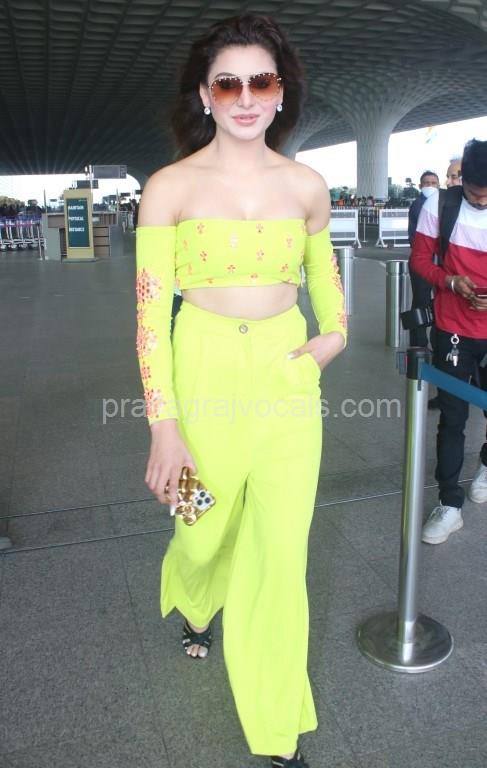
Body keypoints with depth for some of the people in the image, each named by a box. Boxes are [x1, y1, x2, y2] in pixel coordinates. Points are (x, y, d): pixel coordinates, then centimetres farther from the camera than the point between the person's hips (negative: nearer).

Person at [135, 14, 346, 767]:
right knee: (208, 529, 17)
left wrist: (337, 331, 2)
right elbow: (151, 310, -9)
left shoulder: (306, 186, 3)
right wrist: (164, 427, -13)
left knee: (282, 551, 4)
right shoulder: (171, 187, -6)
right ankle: (194, 600, 58)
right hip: (206, 375, -1)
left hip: (287, 377, 2)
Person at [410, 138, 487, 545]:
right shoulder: (439, 205, -7)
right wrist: (450, 280, -19)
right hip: (454, 328, -1)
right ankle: (450, 504, 12)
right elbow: (420, 259, 0)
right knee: (452, 417, 1)